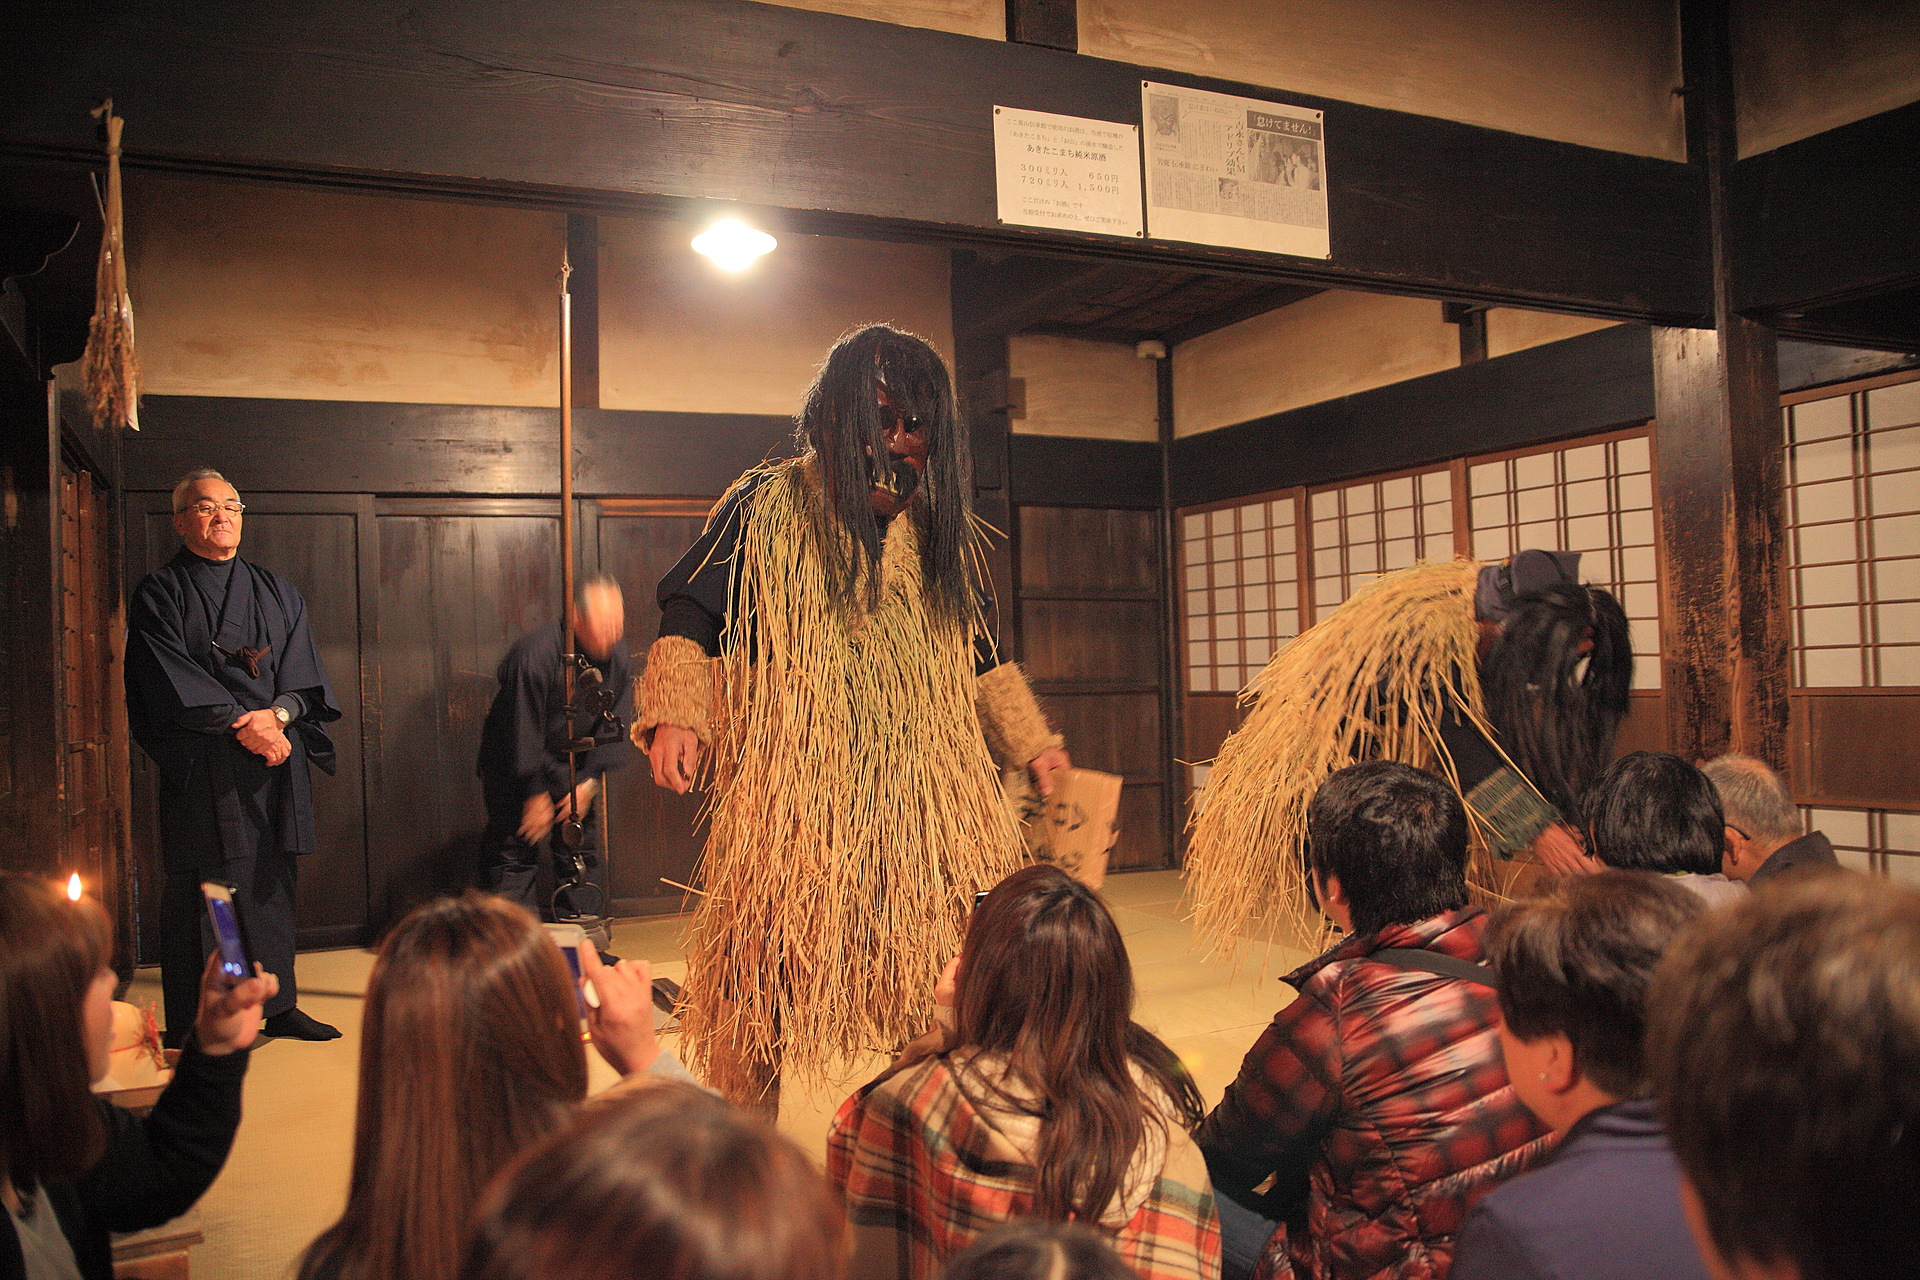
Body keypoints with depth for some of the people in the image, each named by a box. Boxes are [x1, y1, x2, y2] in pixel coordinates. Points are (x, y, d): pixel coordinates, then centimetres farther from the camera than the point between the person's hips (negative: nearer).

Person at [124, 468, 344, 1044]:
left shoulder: (277, 591, 16)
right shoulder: (160, 594, 3)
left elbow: (303, 672, 8)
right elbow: (170, 682, -8)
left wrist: (278, 714, -12)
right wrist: (241, 723, -15)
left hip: (276, 757, 4)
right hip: (200, 766, -4)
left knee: (273, 883, 7)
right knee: (201, 890, -3)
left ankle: (279, 1004, 16)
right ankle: (193, 1024, 4)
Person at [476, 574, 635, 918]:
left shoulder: (618, 660, -9)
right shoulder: (534, 655, -28)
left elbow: (614, 727, -4)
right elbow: (523, 732, -24)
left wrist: (589, 781, -11)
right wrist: (537, 793, -20)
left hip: (572, 764, 6)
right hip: (514, 767, -5)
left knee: (578, 845, 7)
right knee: (514, 850, -7)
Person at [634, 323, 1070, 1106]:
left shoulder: (942, 528, 15)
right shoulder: (767, 509, 1)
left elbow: (975, 653, 25)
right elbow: (688, 620, 0)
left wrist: (1030, 742, 20)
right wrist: (676, 714, -16)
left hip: (928, 802, 4)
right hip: (793, 799, -4)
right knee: (764, 984, -3)